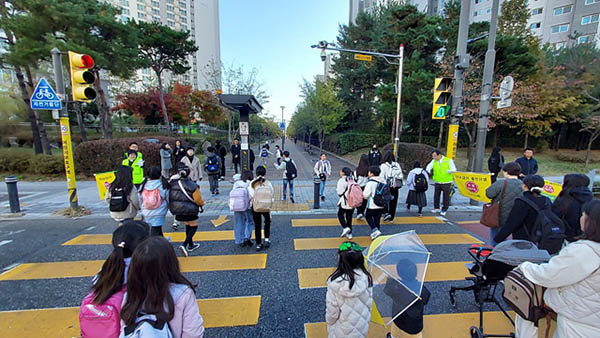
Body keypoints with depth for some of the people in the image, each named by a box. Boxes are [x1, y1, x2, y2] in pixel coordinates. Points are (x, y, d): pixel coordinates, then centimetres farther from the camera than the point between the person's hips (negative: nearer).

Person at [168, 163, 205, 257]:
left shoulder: (172, 184, -6)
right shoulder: (192, 186, -20)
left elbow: (170, 197, 5)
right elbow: (198, 199, -12)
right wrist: (201, 206, 6)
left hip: (178, 211, 6)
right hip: (189, 211, -6)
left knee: (187, 226, 22)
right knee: (193, 226, 10)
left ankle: (191, 245, 35)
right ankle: (184, 245, -5)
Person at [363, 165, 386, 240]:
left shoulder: (370, 182, -17)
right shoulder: (383, 182, 5)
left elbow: (365, 195, -19)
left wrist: (362, 193, 1)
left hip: (372, 205, -6)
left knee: (368, 216, 14)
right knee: (377, 219, 15)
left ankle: (375, 230, -1)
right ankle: (374, 233, 25)